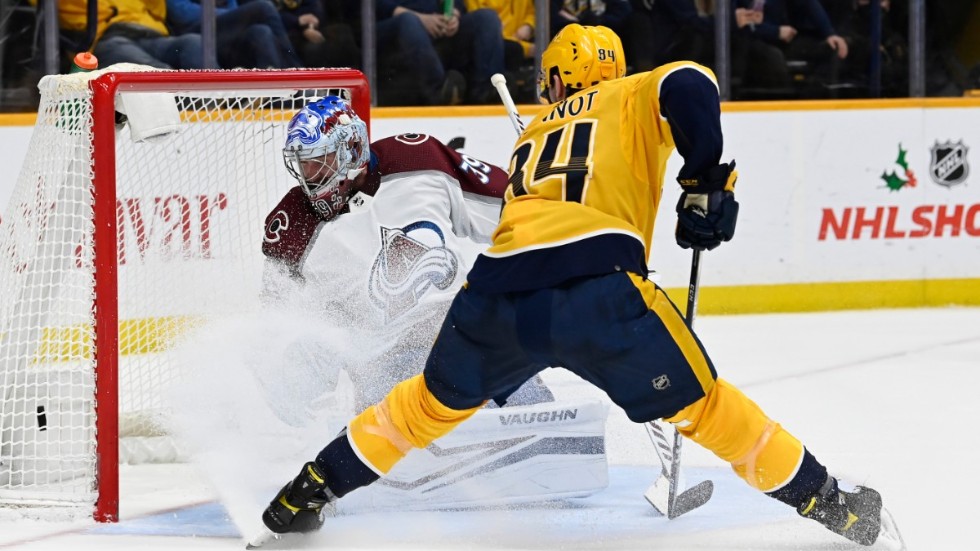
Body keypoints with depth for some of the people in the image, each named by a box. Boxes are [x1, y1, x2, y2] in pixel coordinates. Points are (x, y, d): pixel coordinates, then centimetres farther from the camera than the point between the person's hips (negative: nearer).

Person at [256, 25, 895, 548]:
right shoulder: (633, 98, 20)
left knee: (438, 399, 28)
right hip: (596, 285, -4)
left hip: (500, 292, 4)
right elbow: (687, 85, -4)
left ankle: (308, 494, 32)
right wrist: (707, 182, 2)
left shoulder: (534, 134, 35)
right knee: (700, 401, 10)